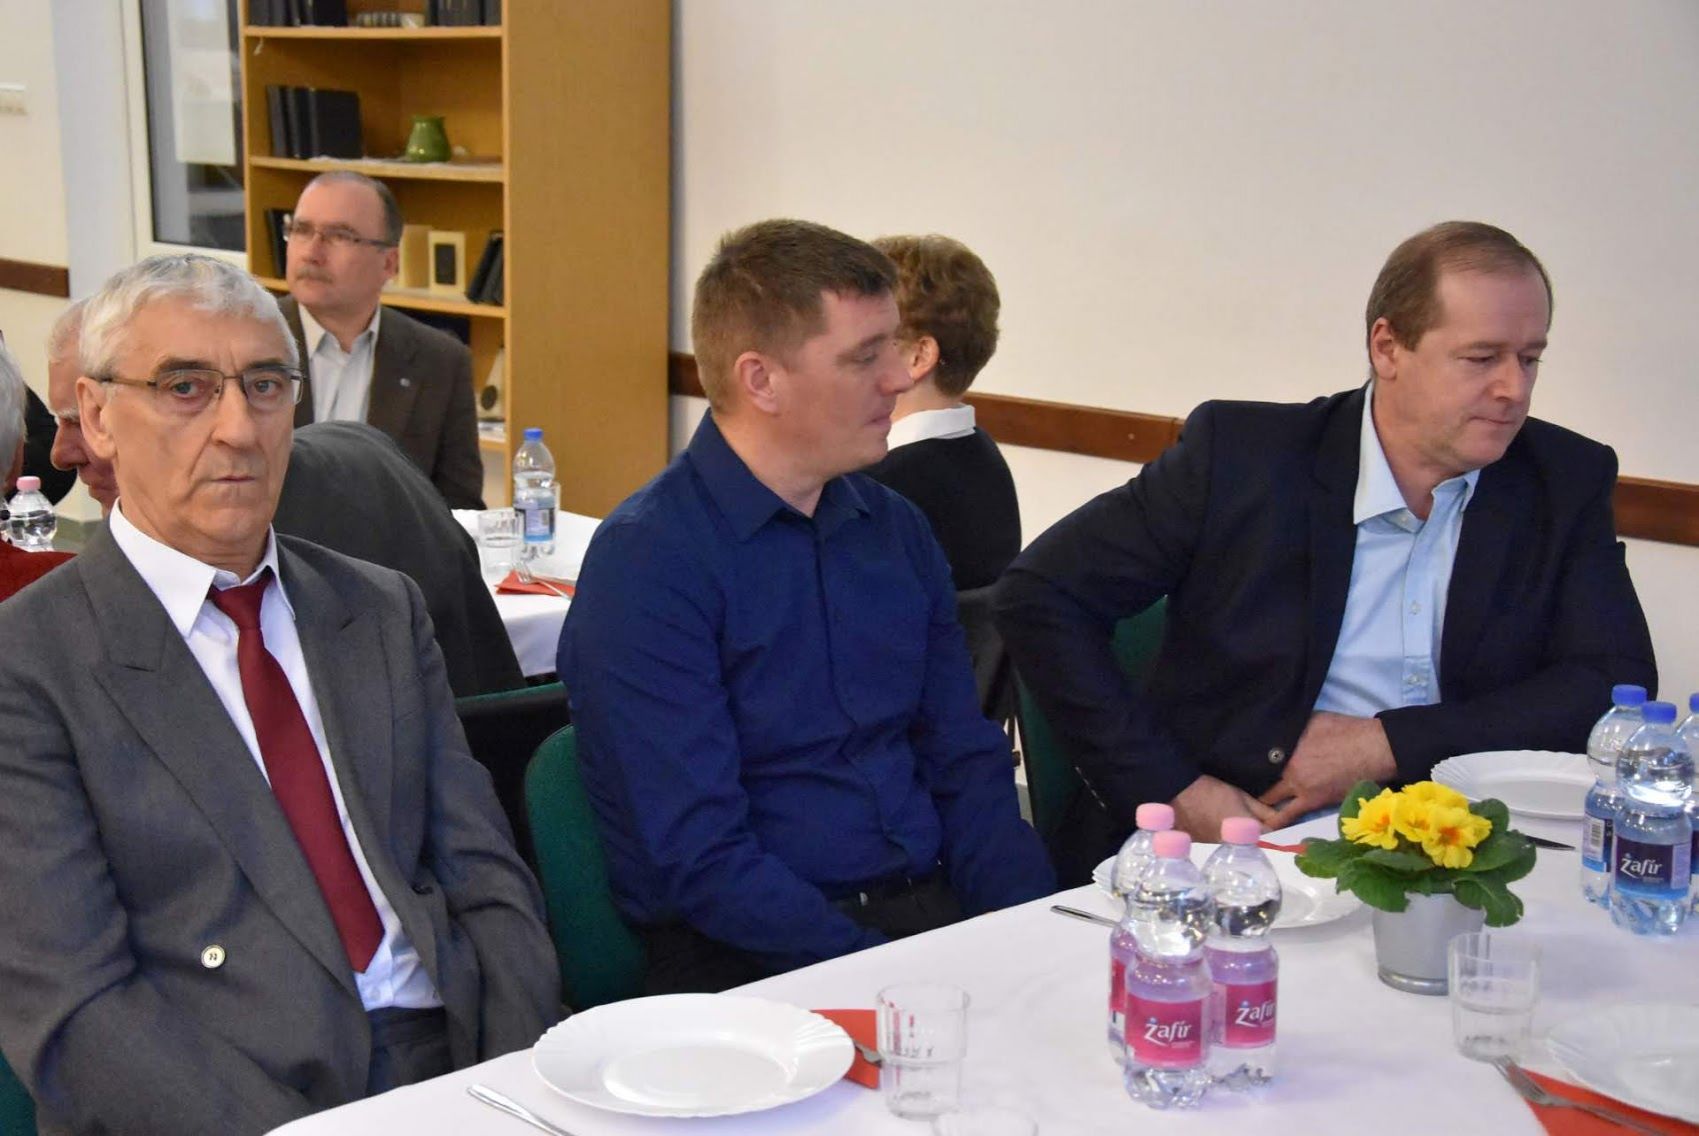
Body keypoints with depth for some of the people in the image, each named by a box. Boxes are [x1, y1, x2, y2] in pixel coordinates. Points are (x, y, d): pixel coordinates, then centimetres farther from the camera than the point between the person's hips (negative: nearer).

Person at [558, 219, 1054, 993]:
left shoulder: (897, 530, 12)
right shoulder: (645, 560, -10)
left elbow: (968, 768, 12)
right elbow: (700, 859, -15)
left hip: (932, 906, 6)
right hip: (749, 956, -6)